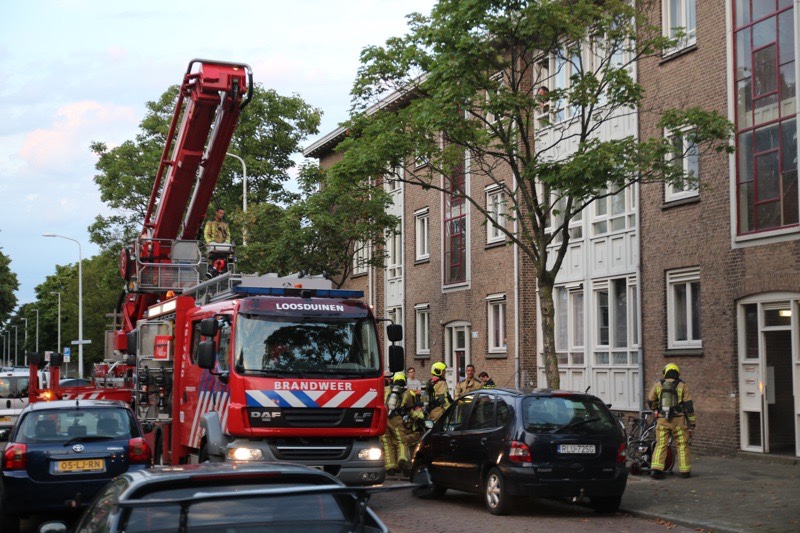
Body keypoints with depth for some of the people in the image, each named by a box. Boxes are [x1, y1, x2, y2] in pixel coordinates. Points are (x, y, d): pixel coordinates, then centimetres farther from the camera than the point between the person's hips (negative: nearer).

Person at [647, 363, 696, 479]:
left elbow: (650, 401, 15)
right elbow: (688, 405, -1)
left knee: (661, 445, 2)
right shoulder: (682, 386, 1)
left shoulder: (658, 385, 5)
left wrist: (656, 410, 36)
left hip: (662, 420, 1)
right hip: (679, 420, -1)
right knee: (682, 445, 8)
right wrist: (692, 422, 3)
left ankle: (656, 468, -12)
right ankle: (685, 470, 9)